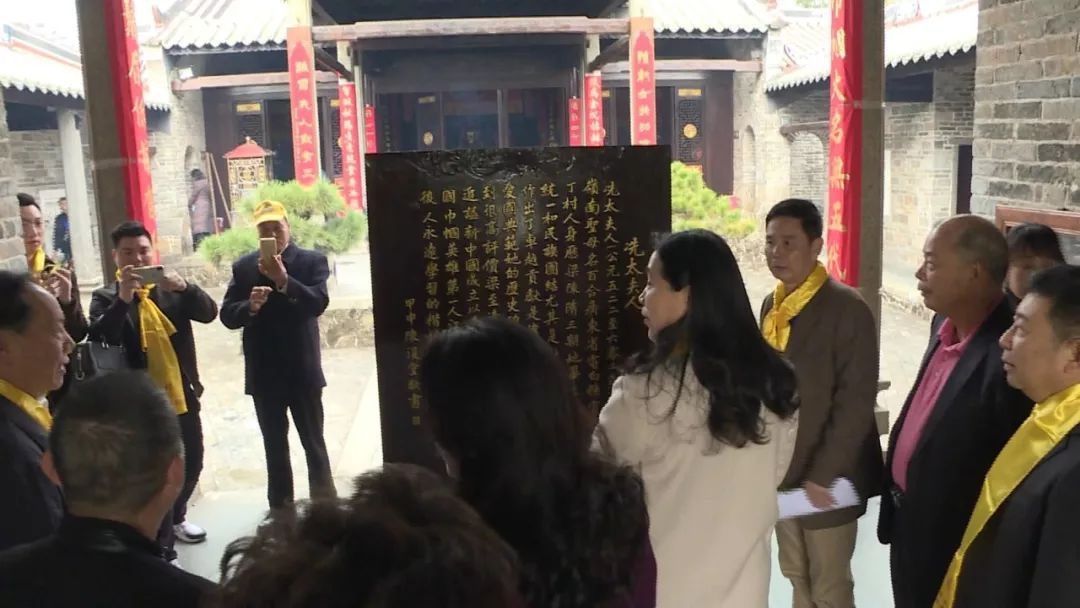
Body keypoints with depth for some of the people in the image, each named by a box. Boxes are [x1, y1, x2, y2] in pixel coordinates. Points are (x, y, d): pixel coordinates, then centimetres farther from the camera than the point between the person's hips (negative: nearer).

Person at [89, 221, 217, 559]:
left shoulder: (171, 289, 7)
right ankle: (162, 547, 13)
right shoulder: (106, 298, -3)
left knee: (192, 463, 18)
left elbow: (209, 313, -7)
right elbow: (99, 339, -19)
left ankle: (175, 519, 41)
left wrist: (185, 287, -25)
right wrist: (123, 299, -30)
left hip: (182, 396, 5)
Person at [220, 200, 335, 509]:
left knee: (314, 444, 7)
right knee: (274, 448, 13)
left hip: (303, 371, -2)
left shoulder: (313, 261, -3)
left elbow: (318, 304, -17)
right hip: (264, 375, 3)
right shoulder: (243, 266, 5)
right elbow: (227, 315, 0)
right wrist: (250, 306, -21)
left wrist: (284, 280, -29)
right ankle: (280, 510, 24)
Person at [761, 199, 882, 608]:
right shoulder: (772, 305, 6)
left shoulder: (847, 309, -16)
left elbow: (856, 404, -18)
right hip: (781, 475, 6)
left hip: (826, 481, -6)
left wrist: (822, 478, -18)